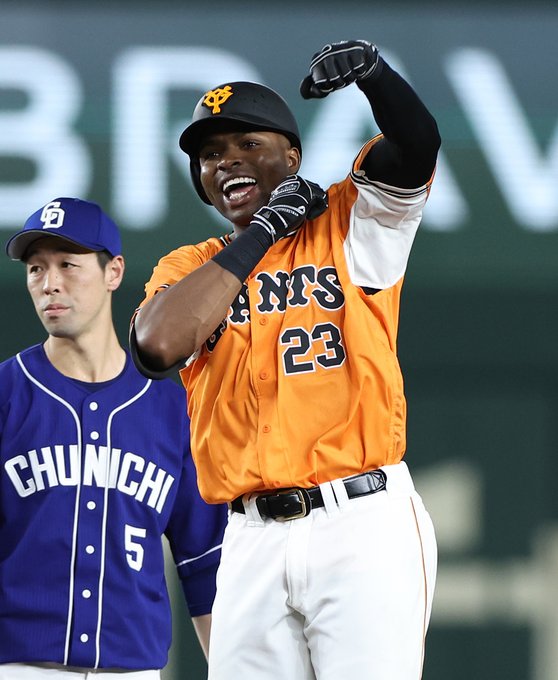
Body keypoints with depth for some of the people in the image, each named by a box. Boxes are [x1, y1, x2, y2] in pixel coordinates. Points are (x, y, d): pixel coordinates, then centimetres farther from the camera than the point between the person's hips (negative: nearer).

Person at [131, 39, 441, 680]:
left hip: (363, 527, -3)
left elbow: (415, 149, -10)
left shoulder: (349, 228, 8)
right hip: (253, 538, 3)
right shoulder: (188, 267, 15)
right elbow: (157, 345, -7)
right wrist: (261, 233, -1)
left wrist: (370, 70, -30)